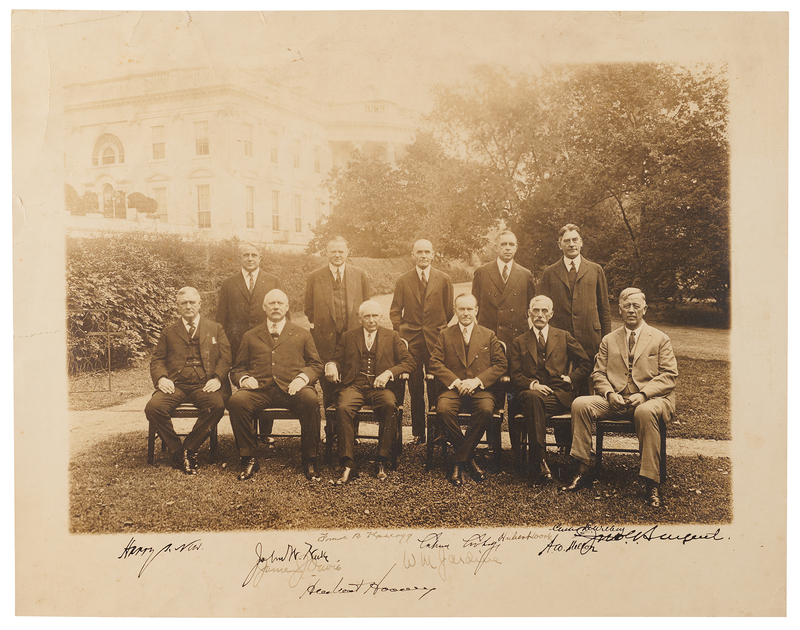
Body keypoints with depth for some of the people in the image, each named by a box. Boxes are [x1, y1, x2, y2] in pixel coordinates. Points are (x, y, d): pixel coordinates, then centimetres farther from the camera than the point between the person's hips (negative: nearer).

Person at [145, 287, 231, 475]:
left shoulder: (215, 329, 19)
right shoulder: (169, 331, 22)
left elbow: (225, 357, 10)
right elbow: (157, 359, 16)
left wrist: (217, 378, -9)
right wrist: (161, 378, -6)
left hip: (204, 385, -1)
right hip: (175, 384, 1)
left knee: (217, 405, -34)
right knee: (153, 407, -29)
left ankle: (189, 448, -14)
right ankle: (176, 451, -9)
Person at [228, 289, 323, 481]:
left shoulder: (302, 334, 22)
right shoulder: (250, 336, 24)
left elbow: (316, 365, 16)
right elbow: (237, 369, 22)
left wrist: (303, 377, -6)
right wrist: (243, 379, -3)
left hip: (292, 388, -1)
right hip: (259, 389, 1)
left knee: (311, 400, -34)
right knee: (237, 401, -31)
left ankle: (309, 460, -19)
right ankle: (248, 459, -15)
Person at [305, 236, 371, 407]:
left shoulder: (359, 275, 8)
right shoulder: (315, 277, 6)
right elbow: (309, 308, 10)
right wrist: (316, 327, 2)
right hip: (326, 337, 0)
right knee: (328, 383, 3)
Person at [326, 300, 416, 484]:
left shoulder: (392, 337, 16)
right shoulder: (348, 337, 20)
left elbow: (408, 362, 8)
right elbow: (338, 360, 19)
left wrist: (389, 373, -9)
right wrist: (332, 365, -6)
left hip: (380, 386, -1)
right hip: (354, 385, 1)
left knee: (390, 405, -34)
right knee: (343, 408, -32)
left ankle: (381, 462, -24)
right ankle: (348, 465, -28)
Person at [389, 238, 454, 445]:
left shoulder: (444, 279, 5)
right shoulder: (403, 281, 7)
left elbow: (449, 311, 10)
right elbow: (395, 311, 10)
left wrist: (442, 333, 6)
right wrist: (401, 332, 0)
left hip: (436, 340, -1)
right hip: (411, 341, 1)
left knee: (436, 388, 0)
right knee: (415, 388, 4)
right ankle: (418, 432, 13)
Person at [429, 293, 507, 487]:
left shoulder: (489, 335, 14)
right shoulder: (445, 335, 14)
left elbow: (501, 364, 6)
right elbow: (435, 363, 4)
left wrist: (477, 380, -9)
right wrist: (455, 381, -11)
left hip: (480, 389, 0)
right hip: (453, 388, 0)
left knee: (486, 410, -34)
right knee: (443, 409, -33)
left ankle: (461, 460, -15)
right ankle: (468, 457, -11)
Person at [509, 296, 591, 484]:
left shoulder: (564, 337, 19)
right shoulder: (519, 342, 19)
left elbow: (586, 364, 18)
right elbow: (515, 375, 8)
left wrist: (570, 378, 1)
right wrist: (532, 384, -12)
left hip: (558, 396, 0)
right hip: (529, 393, 1)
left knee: (534, 402, -35)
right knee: (533, 397, -38)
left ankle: (538, 458, -30)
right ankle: (540, 461, -40)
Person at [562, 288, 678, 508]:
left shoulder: (660, 339, 10)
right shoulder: (608, 340, 19)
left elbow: (669, 376, 0)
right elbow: (598, 374, 13)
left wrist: (643, 394, -17)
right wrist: (610, 393, -10)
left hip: (650, 399, -3)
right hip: (615, 400, 3)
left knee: (645, 412, -39)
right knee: (580, 404, -22)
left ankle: (652, 483, -31)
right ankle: (584, 471, -16)